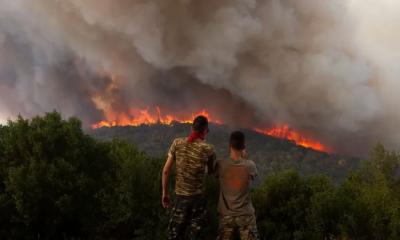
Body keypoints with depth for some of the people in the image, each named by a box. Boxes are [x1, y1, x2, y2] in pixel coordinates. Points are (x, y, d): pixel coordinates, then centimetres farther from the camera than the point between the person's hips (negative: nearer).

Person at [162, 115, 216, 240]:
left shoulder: (177, 143, -4)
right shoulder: (208, 149, -9)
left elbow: (166, 171, -2)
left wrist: (165, 193, 7)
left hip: (180, 196, 1)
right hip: (198, 197, -1)